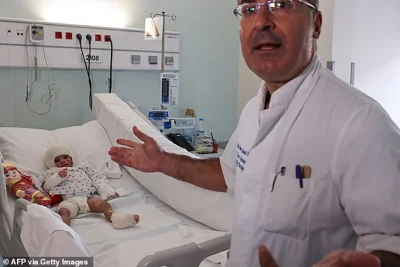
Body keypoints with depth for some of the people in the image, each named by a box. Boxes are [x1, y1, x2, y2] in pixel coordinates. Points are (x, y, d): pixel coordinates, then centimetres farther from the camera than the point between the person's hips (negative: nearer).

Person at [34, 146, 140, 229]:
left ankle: (114, 217, -53)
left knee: (103, 204, -28)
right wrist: (58, 177, 0)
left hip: (87, 197, 2)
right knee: (63, 210, -36)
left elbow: (97, 179, 26)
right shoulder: (54, 173, 32)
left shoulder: (82, 168, 35)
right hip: (69, 199, -2)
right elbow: (46, 186, 17)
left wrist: (108, 191, 10)